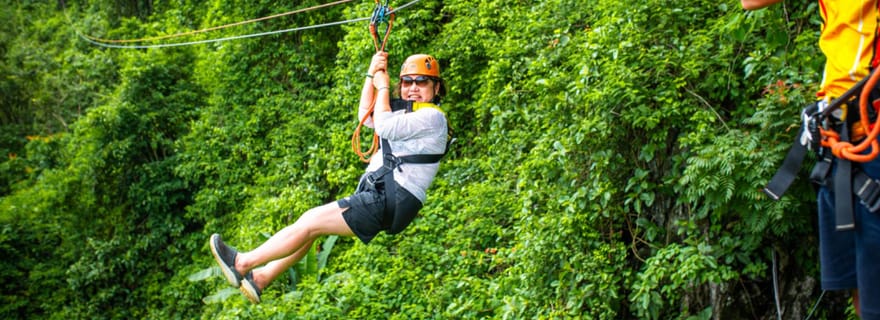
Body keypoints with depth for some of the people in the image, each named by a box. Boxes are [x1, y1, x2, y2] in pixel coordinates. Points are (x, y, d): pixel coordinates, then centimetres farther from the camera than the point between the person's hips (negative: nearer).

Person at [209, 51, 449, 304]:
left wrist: (382, 87, -4)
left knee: (310, 222, -10)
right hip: (380, 195, 10)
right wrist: (371, 75, 15)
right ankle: (259, 278, 17)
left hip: (392, 200, -10)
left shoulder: (432, 116, -8)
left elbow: (384, 127, -18)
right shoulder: (408, 114, 24)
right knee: (311, 224, 11)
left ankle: (242, 263, -2)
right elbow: (366, 117, 24)